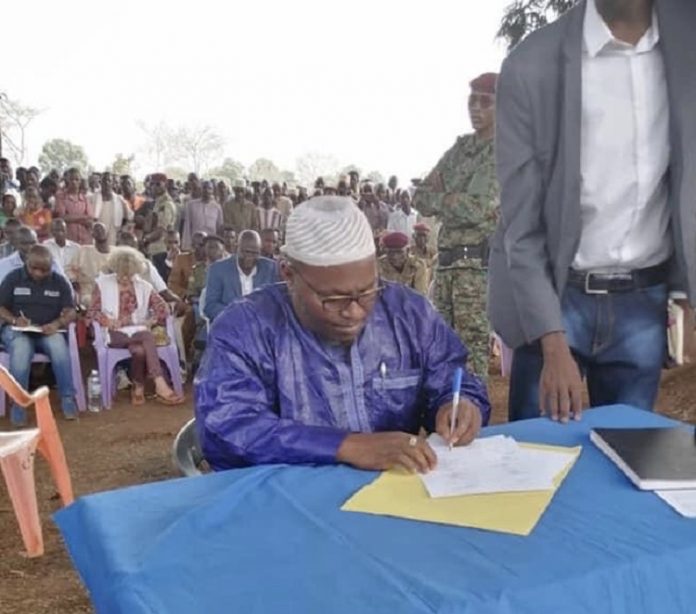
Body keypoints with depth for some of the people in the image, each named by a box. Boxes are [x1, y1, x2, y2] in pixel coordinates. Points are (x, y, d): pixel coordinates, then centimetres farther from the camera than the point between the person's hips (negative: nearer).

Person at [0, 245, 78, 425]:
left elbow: (71, 312, 0)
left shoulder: (59, 281, 5)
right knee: (21, 350, -37)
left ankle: (68, 398, -23)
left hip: (48, 332, 1)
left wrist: (57, 323, -23)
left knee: (59, 346, -34)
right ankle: (18, 404, -26)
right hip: (16, 331, -1)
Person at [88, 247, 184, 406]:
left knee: (140, 350, -36)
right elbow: (92, 311, 1)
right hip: (115, 333, -3)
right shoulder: (102, 284, 6)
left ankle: (139, 387, -26)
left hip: (138, 331, 3)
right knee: (147, 336, -35)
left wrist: (150, 322, -9)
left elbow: (163, 308, 5)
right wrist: (108, 321, -15)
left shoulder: (143, 286, 10)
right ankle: (160, 386, -37)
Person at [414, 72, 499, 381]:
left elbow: (479, 208, -17)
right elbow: (420, 199, 12)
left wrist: (439, 199, -1)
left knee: (472, 350, -6)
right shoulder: (460, 148, 17)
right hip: (446, 259, 8)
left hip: (479, 261, -8)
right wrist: (454, 200, -6)